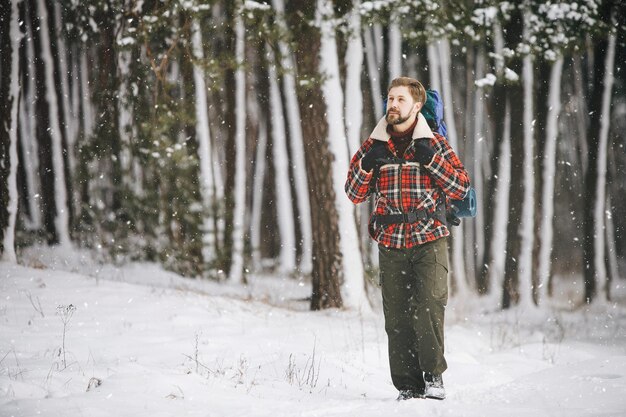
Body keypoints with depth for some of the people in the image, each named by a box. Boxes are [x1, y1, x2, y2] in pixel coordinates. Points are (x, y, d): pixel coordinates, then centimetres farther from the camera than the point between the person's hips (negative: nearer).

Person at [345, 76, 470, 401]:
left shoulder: (434, 144, 5)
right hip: (390, 243, 2)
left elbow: (461, 188, 0)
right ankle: (408, 385, 5)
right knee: (397, 317, -1)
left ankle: (433, 375, -3)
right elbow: (354, 194, 10)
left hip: (429, 240, -2)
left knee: (428, 307, -16)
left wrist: (431, 160, -11)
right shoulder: (373, 146, 11)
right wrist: (367, 164, -7)